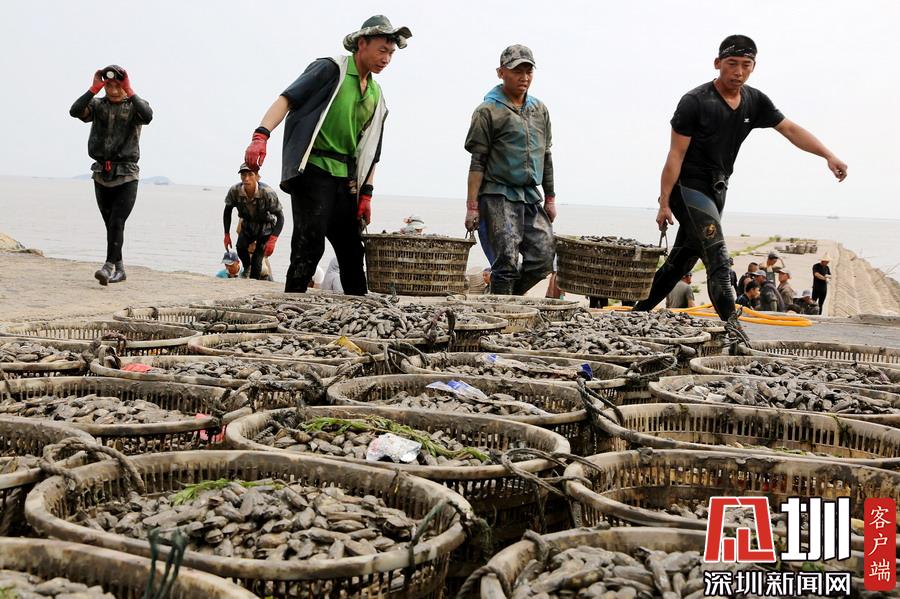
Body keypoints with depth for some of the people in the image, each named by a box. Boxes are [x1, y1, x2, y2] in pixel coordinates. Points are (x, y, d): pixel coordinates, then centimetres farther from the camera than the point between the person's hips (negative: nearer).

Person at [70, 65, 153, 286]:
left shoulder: (134, 106, 0)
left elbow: (148, 116, -23)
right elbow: (75, 111, -11)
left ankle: (109, 266, -19)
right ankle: (119, 268, 20)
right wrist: (93, 89, -16)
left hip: (126, 176, -4)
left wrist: (129, 92, -23)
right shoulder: (98, 105, 6)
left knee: (117, 223, -15)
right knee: (110, 225, 10)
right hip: (101, 174, 4)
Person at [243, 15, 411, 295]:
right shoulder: (331, 70, -4)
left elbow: (370, 151, 21)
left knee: (352, 249, 11)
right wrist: (261, 136, -30)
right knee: (310, 242, -14)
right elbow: (287, 98, -15)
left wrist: (366, 194, 13)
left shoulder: (376, 96, 17)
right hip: (314, 169, -7)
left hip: (346, 179, 7)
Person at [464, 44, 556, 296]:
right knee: (507, 262, -9)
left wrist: (550, 198, 19)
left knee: (544, 259, -1)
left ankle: (506, 297, 18)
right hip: (498, 196, -6)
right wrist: (472, 206, -12)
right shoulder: (488, 111, -3)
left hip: (531, 197, 6)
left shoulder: (540, 110, 16)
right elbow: (477, 162, -7)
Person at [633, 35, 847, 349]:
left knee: (683, 258, 12)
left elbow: (791, 129, 3)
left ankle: (639, 312, 23)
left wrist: (829, 155, -11)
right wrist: (664, 203, -18)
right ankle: (731, 326, -21)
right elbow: (676, 154, -16)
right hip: (688, 186, -7)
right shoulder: (695, 102, -16)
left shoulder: (755, 102, 3)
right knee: (717, 255, -17)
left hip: (716, 190, 7)